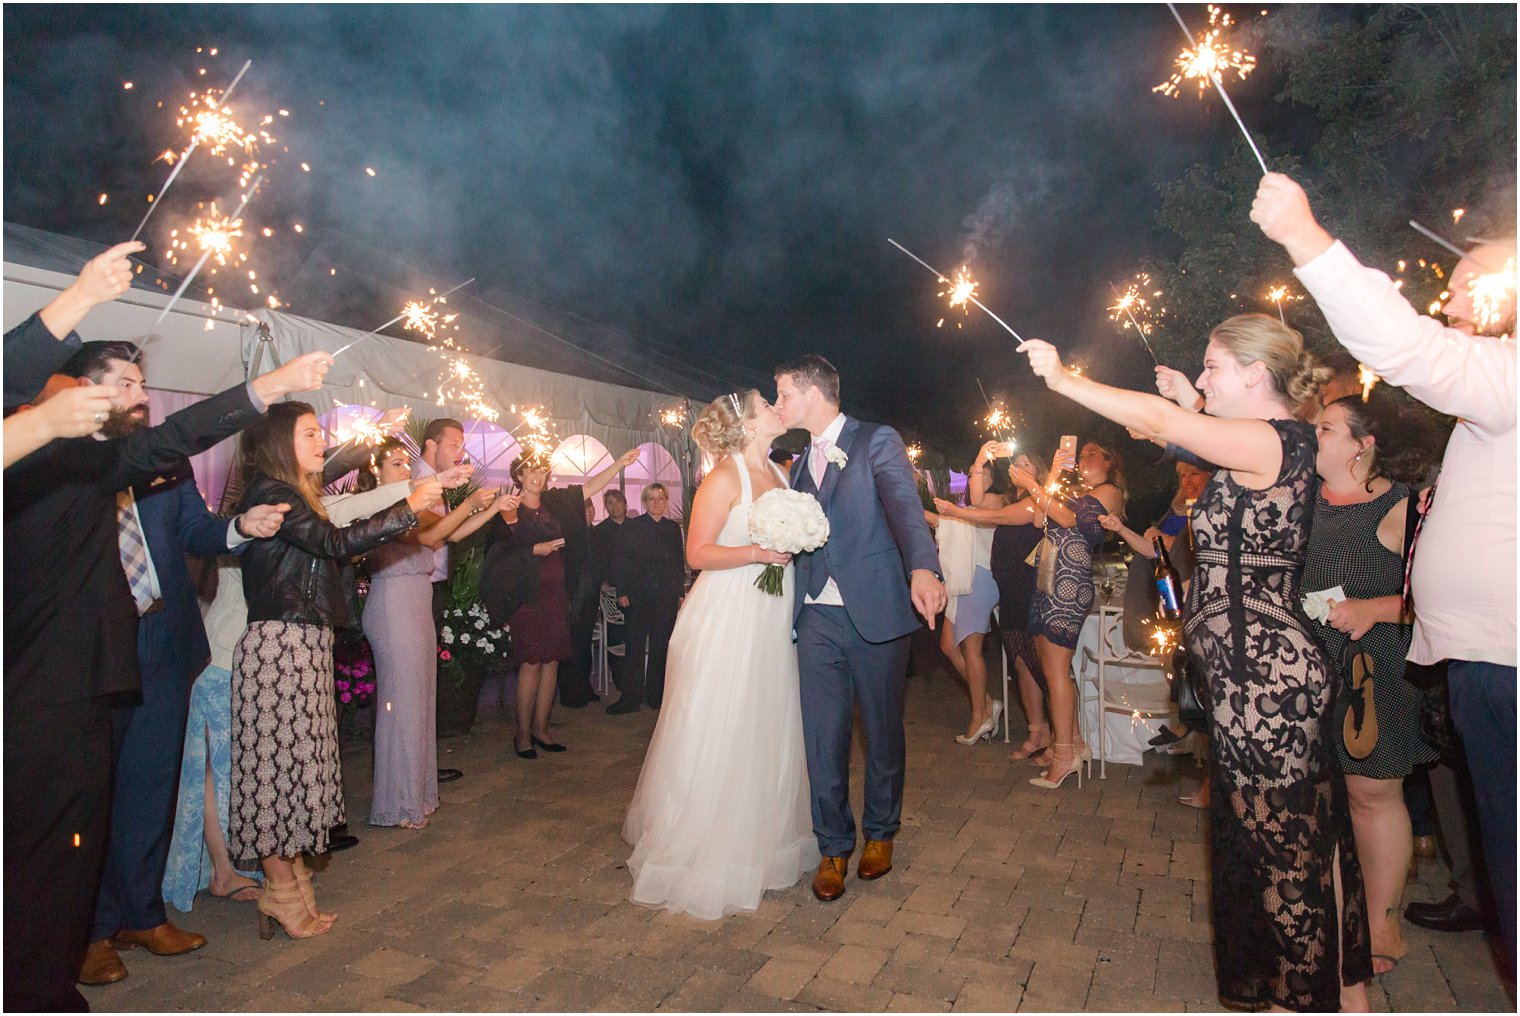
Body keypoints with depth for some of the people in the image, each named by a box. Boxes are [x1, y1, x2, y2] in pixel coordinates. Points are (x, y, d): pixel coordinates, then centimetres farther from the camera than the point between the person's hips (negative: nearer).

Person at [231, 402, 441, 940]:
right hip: (278, 642, -10)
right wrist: (407, 507, -21)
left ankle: (293, 878, 18)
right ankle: (282, 888, 8)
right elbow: (334, 542, -23)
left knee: (295, 757, 10)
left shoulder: (295, 492, 18)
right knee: (280, 756, -2)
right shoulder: (270, 492, -12)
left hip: (304, 642, 10)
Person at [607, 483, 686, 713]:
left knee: (660, 647, 6)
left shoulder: (674, 528, 10)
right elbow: (621, 561, 0)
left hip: (666, 596, 2)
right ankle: (630, 698, 5)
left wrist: (681, 593, 7)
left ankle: (656, 695, 16)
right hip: (637, 595, -2)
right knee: (634, 647, -1)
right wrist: (621, 592, -7)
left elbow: (679, 563, 12)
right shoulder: (632, 526, 2)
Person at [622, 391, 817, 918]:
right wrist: (757, 552, -22)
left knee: (766, 730, 13)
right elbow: (698, 553, -14)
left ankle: (758, 841, 29)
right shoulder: (725, 477, -10)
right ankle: (703, 853, 14)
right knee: (716, 732, 0)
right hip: (727, 618, -7)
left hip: (770, 618, 8)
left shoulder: (778, 473, 12)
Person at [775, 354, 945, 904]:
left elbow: (904, 506, -21)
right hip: (817, 617, 5)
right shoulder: (801, 462, 17)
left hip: (875, 611, -5)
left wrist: (923, 569, -37)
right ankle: (833, 846, 23)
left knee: (883, 731, 11)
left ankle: (880, 832, 33)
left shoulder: (878, 441, -4)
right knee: (823, 735, 6)